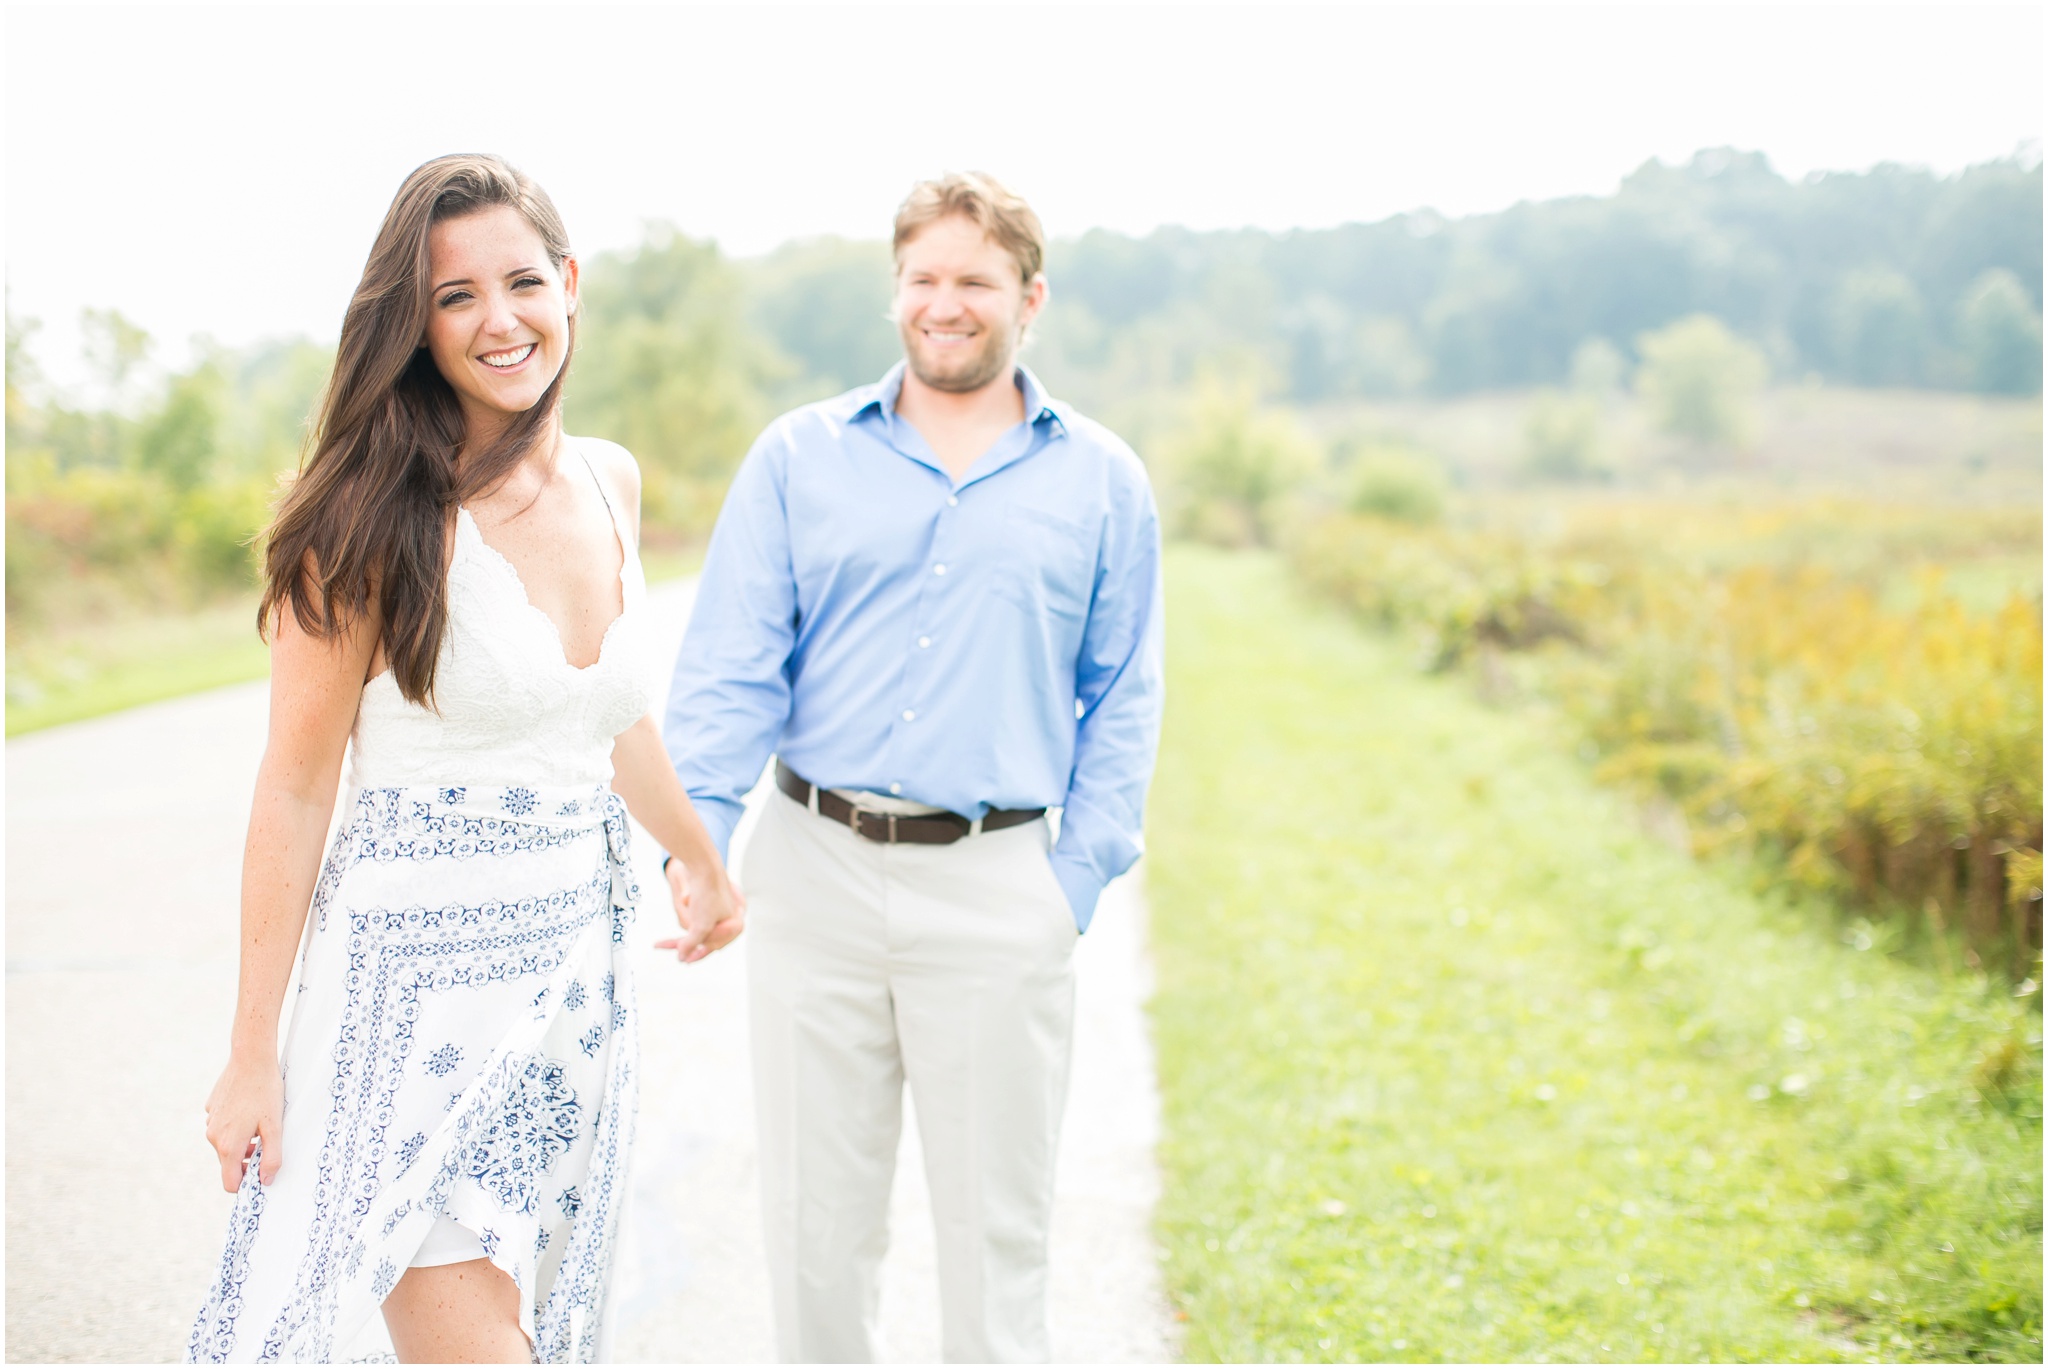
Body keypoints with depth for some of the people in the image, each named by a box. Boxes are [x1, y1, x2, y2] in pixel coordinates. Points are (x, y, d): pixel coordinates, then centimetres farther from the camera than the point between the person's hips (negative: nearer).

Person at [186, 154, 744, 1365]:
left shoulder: (612, 484, 5)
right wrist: (253, 1054, -9)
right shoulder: (380, 518, -13)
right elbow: (296, 788, -10)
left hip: (581, 969, 6)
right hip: (422, 977, -6)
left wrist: (703, 863, 34)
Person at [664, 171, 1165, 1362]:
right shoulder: (799, 457, 6)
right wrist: (696, 839, -11)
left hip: (996, 895, -1)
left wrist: (1079, 882, -2)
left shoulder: (1101, 481, 6)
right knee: (817, 1218, 9)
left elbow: (1123, 704, 7)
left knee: (996, 1229, 6)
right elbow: (729, 667, 1)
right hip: (817, 874, 1)